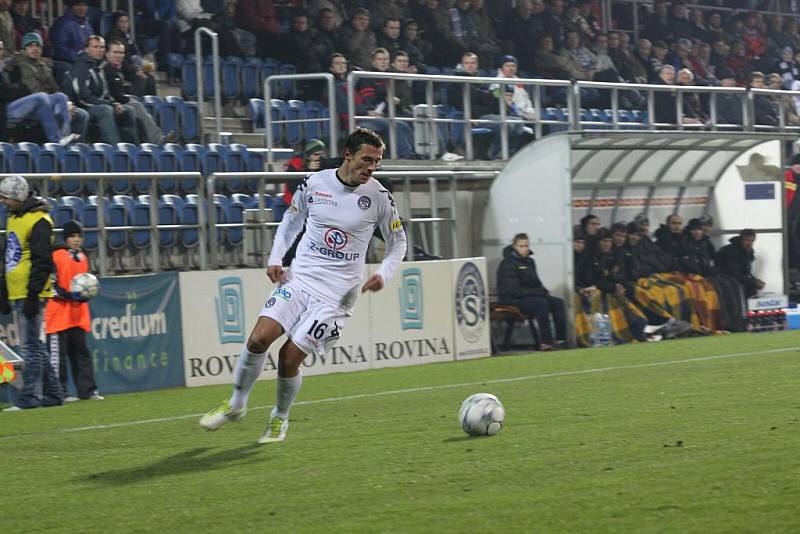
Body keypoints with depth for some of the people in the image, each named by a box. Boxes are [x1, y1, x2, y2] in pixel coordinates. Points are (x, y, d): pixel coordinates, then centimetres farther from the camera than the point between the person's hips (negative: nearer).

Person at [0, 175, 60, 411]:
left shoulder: (38, 221, -12)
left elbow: (42, 262, -17)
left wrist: (33, 295, -20)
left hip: (30, 295, -9)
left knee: (30, 346, -8)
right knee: (34, 347, 11)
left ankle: (30, 396, -6)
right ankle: (53, 394, 16)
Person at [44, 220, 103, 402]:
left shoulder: (83, 257, 14)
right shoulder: (55, 256, -8)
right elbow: (49, 283, -12)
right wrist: (69, 295, -20)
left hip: (79, 315, 7)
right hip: (58, 313, -7)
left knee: (81, 352, 9)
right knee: (58, 353, -5)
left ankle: (88, 390, 10)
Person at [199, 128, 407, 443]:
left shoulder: (378, 197, -4)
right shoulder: (314, 183, 0)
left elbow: (397, 242, 9)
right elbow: (291, 221, 16)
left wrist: (383, 275, -7)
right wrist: (275, 259, 3)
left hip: (336, 293, -2)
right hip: (298, 278, 2)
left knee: (290, 356, -10)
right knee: (259, 338, -15)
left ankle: (280, 418, 16)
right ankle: (236, 405, 7)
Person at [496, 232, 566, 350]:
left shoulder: (529, 261, 15)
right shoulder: (508, 264, -11)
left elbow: (536, 283, 24)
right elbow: (513, 289, -18)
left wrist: (544, 291, 0)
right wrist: (538, 292, -20)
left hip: (532, 295, 9)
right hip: (513, 300, -9)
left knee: (558, 302, -10)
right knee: (542, 304, -32)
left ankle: (561, 339, -18)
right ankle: (545, 342, -33)